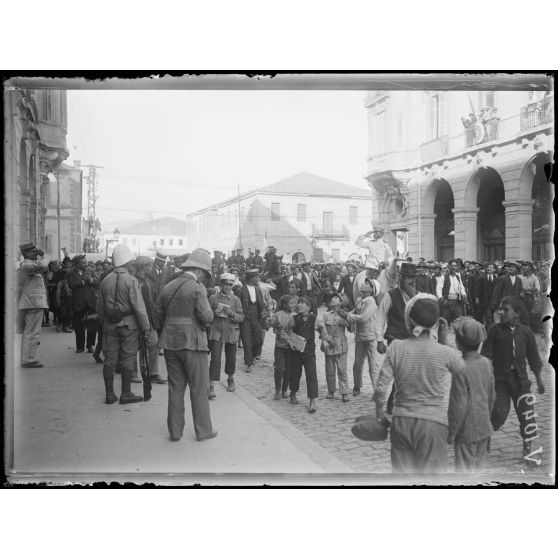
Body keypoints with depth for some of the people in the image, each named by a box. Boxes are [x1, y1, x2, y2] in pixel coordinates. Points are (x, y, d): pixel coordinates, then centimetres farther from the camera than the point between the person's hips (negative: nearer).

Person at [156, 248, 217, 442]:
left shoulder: (168, 287, 8)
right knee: (199, 389, 6)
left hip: (170, 342, 6)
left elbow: (159, 313, 10)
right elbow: (206, 316, -17)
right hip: (193, 343, -6)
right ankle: (203, 430, 15)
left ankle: (175, 431, 19)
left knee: (175, 388, 12)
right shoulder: (197, 288, -11)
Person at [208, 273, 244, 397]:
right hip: (216, 332, -2)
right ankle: (211, 387, -9)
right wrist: (214, 313, -13)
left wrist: (231, 313, -14)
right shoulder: (213, 298, 4)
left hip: (231, 332, 2)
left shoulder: (236, 300, 6)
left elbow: (241, 318, 4)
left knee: (231, 359, 11)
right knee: (215, 359, -10)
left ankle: (230, 379, 38)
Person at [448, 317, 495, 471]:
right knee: (479, 467, 20)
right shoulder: (486, 363, -2)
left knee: (465, 470, 6)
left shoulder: (461, 369, -23)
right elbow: (492, 396, 9)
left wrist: (451, 433, -10)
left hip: (467, 431, -7)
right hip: (485, 429, 7)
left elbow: (458, 406, -21)